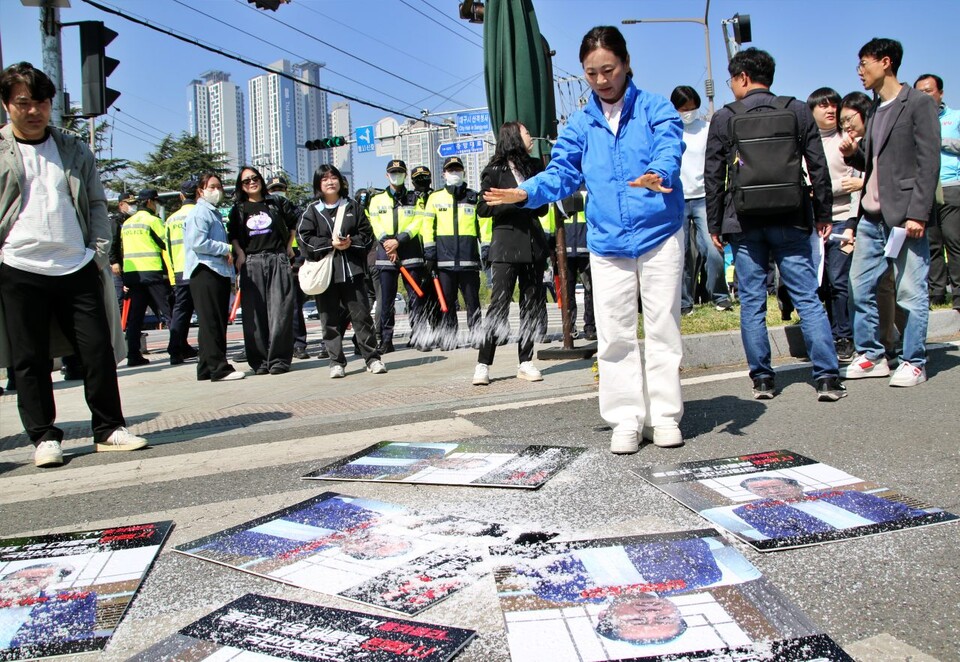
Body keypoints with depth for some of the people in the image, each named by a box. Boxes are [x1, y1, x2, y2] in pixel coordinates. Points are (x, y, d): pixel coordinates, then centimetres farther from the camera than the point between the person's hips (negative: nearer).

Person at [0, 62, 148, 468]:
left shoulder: (74, 151, 13)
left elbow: (96, 204, 13)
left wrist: (99, 251, 2)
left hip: (78, 268, 2)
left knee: (98, 350, 2)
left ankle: (108, 429, 14)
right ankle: (43, 437, 14)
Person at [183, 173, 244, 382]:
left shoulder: (214, 213, 24)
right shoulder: (199, 213, -5)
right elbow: (198, 243, -16)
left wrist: (228, 254, 10)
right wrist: (227, 249, -9)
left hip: (219, 272, 10)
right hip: (205, 273, -10)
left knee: (218, 323, 10)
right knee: (211, 323, -8)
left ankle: (207, 368, 16)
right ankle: (218, 368, -7)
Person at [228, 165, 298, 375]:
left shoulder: (277, 203, 10)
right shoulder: (238, 210, 13)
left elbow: (294, 223, 19)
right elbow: (233, 236, 15)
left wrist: (289, 247, 14)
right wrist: (240, 254, -1)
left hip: (278, 261, -1)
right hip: (251, 264, 1)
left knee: (280, 311, -6)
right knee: (255, 314, -2)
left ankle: (279, 359, -2)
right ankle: (260, 361, 4)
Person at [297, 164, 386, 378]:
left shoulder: (353, 207, 13)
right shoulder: (312, 211, 8)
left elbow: (367, 234, 10)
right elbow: (304, 238, -1)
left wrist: (350, 242, -9)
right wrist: (330, 243, -11)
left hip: (351, 270, 0)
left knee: (361, 315, -1)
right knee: (330, 319, 2)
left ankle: (372, 358, 6)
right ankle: (336, 362, 10)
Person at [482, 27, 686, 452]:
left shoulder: (656, 108, -1)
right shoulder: (580, 124, 9)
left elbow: (669, 150, -16)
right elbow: (563, 173, 6)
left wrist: (657, 174, -39)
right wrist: (527, 192, -13)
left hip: (659, 234, -3)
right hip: (607, 242, 3)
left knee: (662, 326, 4)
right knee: (614, 334, 3)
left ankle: (665, 415, 15)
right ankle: (627, 419, 13)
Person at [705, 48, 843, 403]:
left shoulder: (723, 118, 3)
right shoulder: (797, 110, 6)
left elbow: (713, 176, 2)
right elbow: (818, 166, 5)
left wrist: (714, 224, 8)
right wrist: (823, 213, 12)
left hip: (744, 223, -1)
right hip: (790, 220, 1)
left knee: (752, 303, 5)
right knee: (808, 299, 2)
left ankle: (762, 378, 7)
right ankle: (827, 377, -1)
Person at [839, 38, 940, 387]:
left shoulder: (919, 103, -5)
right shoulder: (875, 110, 18)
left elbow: (929, 162, -11)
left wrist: (918, 214, -18)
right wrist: (853, 153, 1)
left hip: (905, 216, -8)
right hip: (872, 216, 8)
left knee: (910, 293, -2)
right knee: (859, 288, 8)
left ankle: (913, 362, 8)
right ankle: (870, 356, 19)